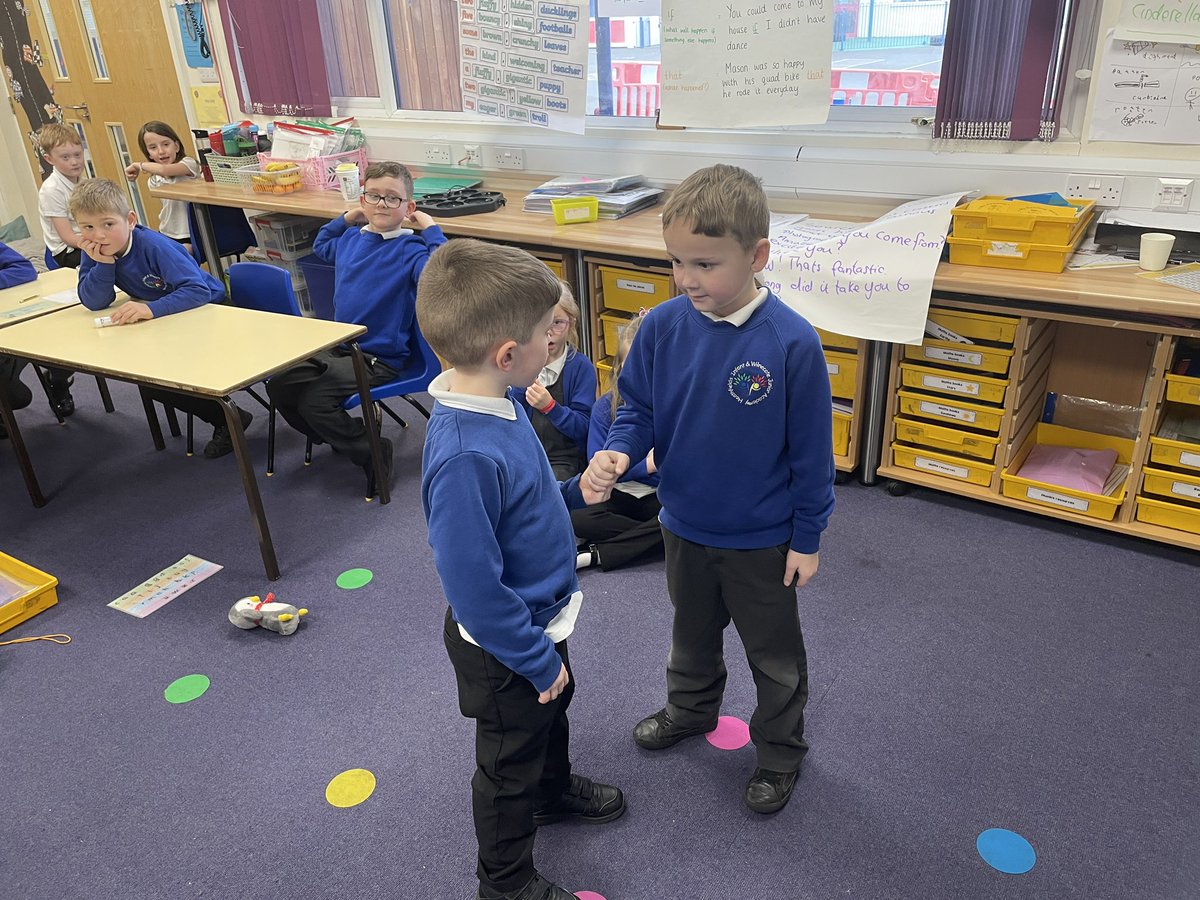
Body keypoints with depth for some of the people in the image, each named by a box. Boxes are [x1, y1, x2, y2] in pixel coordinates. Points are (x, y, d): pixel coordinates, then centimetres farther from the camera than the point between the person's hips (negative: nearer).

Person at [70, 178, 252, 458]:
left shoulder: (153, 245, -29)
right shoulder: (94, 253, -9)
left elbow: (199, 291, -37)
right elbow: (93, 302, -14)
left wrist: (152, 308, -47)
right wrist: (103, 264, -28)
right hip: (164, 319, 8)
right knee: (147, 377, 0)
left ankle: (230, 419, -2)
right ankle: (223, 418, 7)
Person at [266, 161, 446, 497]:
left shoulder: (409, 248, -12)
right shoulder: (351, 238, 11)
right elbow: (320, 245, 35)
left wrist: (430, 228, -24)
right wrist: (347, 218, 20)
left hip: (379, 359, -8)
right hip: (338, 346, 8)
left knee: (313, 401, -20)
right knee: (278, 383, 1)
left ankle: (372, 452, 3)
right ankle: (337, 438, 21)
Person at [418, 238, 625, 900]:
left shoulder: (498, 402, -9)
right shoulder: (464, 457, -39)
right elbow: (473, 587, -31)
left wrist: (572, 494, -2)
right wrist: (535, 660, -21)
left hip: (540, 619, 9)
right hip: (503, 648, -9)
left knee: (552, 711, 33)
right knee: (510, 763, 17)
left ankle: (555, 790, 63)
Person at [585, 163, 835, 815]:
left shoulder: (791, 342, -24)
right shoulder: (662, 327, -14)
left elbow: (810, 450, -15)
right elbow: (638, 407, -2)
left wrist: (807, 537, -7)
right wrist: (618, 453, -24)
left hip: (763, 540, -4)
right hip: (684, 525, 4)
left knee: (774, 653, 18)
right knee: (692, 633, 29)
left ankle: (780, 749, 43)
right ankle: (690, 709, 55)